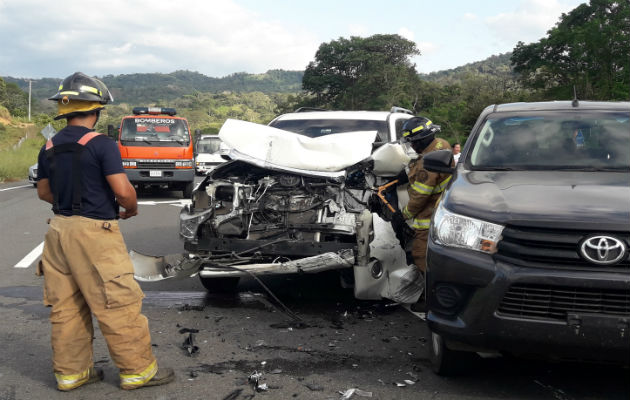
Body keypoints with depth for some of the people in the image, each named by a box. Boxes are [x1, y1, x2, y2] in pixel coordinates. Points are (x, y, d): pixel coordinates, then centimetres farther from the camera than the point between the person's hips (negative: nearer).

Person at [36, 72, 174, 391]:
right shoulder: (101, 144, -13)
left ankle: (70, 371, 23)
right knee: (118, 304, 1)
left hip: (59, 229, 8)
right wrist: (132, 208, 1)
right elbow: (122, 190, -18)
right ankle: (137, 369, 10)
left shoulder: (49, 148, 9)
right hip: (94, 232, -7)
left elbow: (43, 191, 18)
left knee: (65, 307, 13)